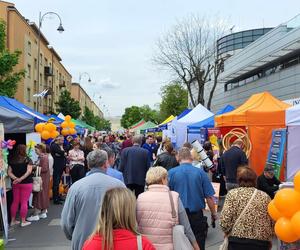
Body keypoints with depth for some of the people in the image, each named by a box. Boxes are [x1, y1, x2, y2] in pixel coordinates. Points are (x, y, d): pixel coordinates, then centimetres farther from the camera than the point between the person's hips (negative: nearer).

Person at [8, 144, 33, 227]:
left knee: (15, 201, 14)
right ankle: (23, 221, 6)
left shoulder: (12, 160, 5)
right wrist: (21, 179, -20)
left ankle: (13, 220, 22)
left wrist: (15, 178, -13)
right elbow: (28, 171, -18)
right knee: (24, 202, 1)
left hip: (15, 183, 4)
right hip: (26, 183, -4)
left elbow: (9, 172, -2)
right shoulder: (28, 159, -7)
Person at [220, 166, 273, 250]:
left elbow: (225, 220, -8)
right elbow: (272, 222, 6)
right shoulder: (265, 196, 8)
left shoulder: (233, 193, 1)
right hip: (261, 243, 2)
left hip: (237, 241, -2)